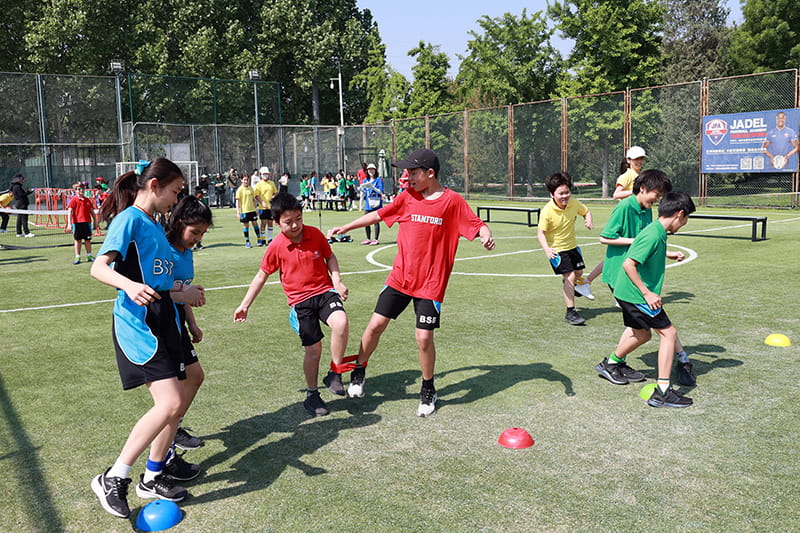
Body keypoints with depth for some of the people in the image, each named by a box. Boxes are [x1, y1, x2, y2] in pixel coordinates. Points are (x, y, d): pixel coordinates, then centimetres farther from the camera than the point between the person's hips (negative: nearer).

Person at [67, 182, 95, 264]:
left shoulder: (87, 200, 10)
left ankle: (89, 256, 18)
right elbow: (70, 212, -9)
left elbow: (91, 211, 17)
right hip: (77, 222, -3)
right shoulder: (73, 200, -4)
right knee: (78, 240, 4)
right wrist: (69, 223, -17)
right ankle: (77, 257, 11)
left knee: (88, 239, 9)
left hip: (87, 222, 4)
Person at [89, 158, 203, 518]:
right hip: (138, 323, -9)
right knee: (170, 403, -17)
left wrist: (183, 294, 38)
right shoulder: (130, 219, -10)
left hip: (162, 321, 9)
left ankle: (152, 477, 26)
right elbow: (99, 267, -23)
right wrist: (130, 285, -41)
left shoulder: (155, 222, 17)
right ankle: (113, 479, -4)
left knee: (175, 404, 10)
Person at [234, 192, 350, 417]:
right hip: (300, 301, -1)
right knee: (313, 350, -2)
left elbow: (330, 257, 13)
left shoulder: (315, 234, -3)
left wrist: (337, 281, -2)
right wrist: (245, 305, 7)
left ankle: (334, 375, -8)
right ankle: (312, 395, 23)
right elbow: (262, 275, 6)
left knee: (341, 323, -29)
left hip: (325, 291, 1)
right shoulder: (276, 247, -6)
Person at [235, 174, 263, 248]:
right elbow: (237, 201, -7)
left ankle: (259, 240, 15)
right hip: (244, 211, -4)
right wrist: (238, 212, -13)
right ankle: (247, 242, 11)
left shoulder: (251, 188, 9)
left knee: (255, 224, 6)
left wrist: (256, 209, 15)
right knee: (246, 226, 2)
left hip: (252, 210, 4)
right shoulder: (240, 189, -6)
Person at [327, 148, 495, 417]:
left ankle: (428, 390, 19)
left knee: (423, 338, -5)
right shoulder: (407, 197, 4)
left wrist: (486, 236, -29)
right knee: (376, 325, 1)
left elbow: (477, 224, -7)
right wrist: (344, 228, 15)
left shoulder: (452, 200, -7)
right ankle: (359, 371, 25)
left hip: (430, 283, -3)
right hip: (400, 276, 4)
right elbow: (378, 215, 13)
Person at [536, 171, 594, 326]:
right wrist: (547, 249, -41)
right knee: (569, 276, -13)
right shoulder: (547, 211, -26)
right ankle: (570, 312, -6)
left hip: (572, 245, 6)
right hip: (556, 249, -6)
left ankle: (568, 287, 56)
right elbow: (540, 232, -25)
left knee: (578, 272, 20)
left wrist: (589, 221, -14)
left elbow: (586, 211, 9)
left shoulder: (574, 203, -12)